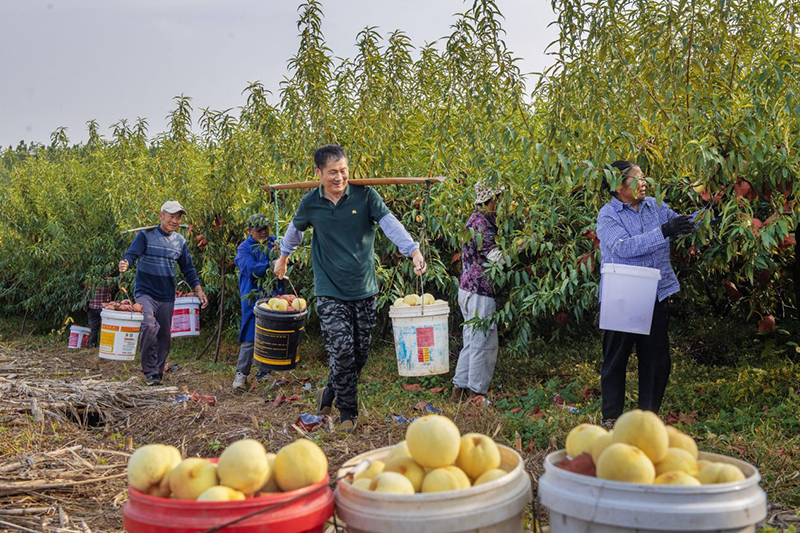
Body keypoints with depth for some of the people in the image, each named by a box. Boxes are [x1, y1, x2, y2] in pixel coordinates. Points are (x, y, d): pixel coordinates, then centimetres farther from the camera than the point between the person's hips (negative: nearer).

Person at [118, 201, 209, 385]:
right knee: (149, 326, -26)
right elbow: (131, 254, -13)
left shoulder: (180, 241, 10)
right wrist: (125, 264, -37)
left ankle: (158, 373, 23)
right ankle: (149, 372, -14)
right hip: (145, 292, -5)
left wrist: (199, 291, 10)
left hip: (167, 296, 5)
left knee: (164, 336, 8)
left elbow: (188, 269, 17)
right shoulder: (146, 235, -4)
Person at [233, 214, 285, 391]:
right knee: (251, 337, -6)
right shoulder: (245, 248, -3)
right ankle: (241, 374, 3)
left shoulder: (274, 242, 10)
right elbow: (251, 269, -17)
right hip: (253, 298, -5)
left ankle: (263, 372, 22)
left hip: (274, 297, 5)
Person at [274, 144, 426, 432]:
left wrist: (413, 250, -32)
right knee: (342, 351, -8)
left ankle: (331, 391, 36)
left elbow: (390, 223, -17)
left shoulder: (365, 195, -5)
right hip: (330, 291, -1)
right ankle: (347, 411, 11)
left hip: (364, 290, 1)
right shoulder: (310, 203, 0)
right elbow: (295, 230, 20)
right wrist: (283, 257, 33)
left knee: (360, 352, 10)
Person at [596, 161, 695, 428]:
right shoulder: (608, 214, -8)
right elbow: (623, 248, -23)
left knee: (657, 358, 10)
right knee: (616, 357, 5)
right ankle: (611, 416, 17)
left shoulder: (655, 206, 7)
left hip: (656, 295, 5)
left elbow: (684, 224, 20)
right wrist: (663, 232, -28)